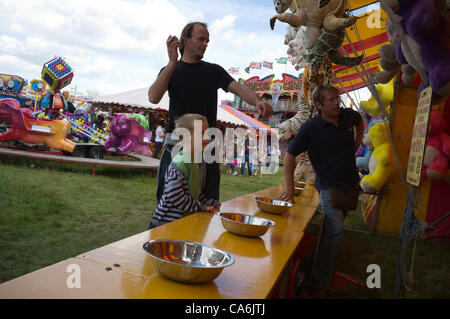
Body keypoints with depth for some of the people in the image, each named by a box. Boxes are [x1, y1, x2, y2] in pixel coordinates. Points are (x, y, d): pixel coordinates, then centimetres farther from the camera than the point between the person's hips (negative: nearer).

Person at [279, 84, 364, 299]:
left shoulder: (348, 116, 2)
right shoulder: (310, 128, -13)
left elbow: (360, 123, 28)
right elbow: (290, 156, -9)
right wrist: (290, 188, -12)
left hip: (350, 184, 6)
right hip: (329, 185, -6)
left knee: (335, 228, 14)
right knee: (334, 229, -21)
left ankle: (327, 272, 32)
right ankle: (321, 283, -14)